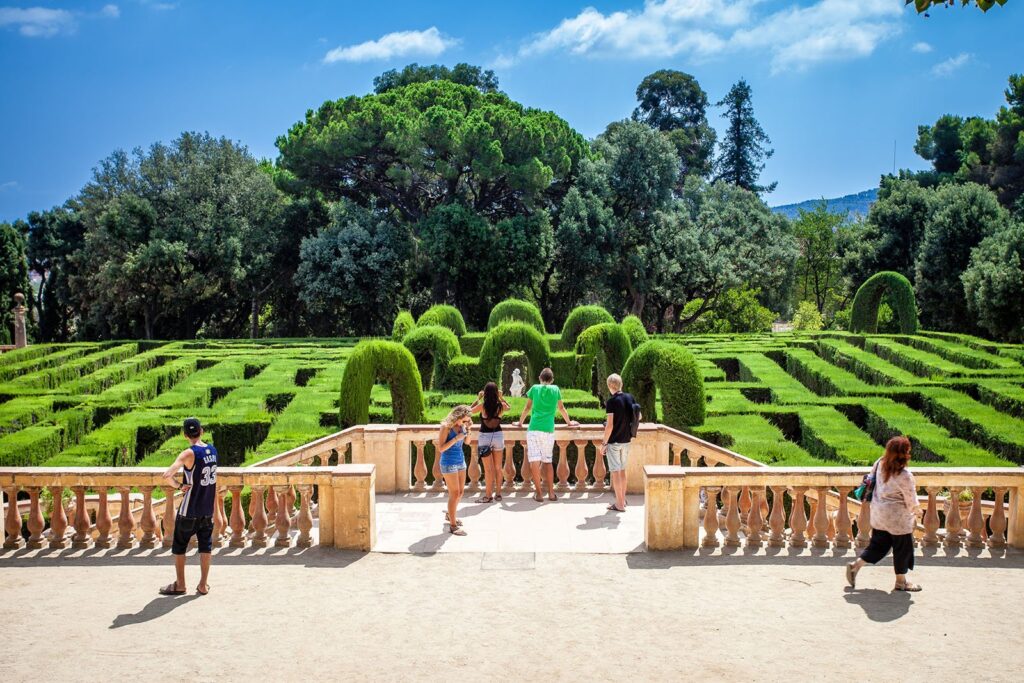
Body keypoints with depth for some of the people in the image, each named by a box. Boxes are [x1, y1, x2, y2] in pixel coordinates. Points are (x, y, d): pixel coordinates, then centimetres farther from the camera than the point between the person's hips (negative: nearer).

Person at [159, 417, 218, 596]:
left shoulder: (189, 453, -18)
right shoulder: (212, 450, 1)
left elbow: (167, 475, -29)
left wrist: (179, 486, -13)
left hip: (189, 511, -5)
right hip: (208, 509, 5)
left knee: (179, 547, 10)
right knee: (205, 546, 11)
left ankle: (179, 585, 17)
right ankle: (203, 585, 13)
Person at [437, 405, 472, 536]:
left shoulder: (461, 426, 1)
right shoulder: (446, 427, -17)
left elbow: (467, 442, 12)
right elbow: (440, 448, -19)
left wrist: (468, 429, -6)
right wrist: (456, 438, -25)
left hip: (460, 461, 7)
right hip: (449, 463, -7)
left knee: (460, 492, 16)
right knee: (454, 494, -6)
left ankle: (450, 515, 39)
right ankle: (453, 525, 0)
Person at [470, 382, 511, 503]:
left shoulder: (482, 406, -13)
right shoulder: (501, 405, -5)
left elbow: (470, 410, 5)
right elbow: (509, 407, 19)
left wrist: (478, 398, 9)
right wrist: (501, 397, 15)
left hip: (485, 437, -3)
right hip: (498, 436, 3)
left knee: (488, 469, 1)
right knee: (498, 467, 13)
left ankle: (488, 496, 5)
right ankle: (498, 493, 19)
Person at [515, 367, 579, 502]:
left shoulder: (534, 388, 7)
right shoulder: (555, 389, 9)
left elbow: (527, 408, 14)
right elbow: (561, 408, 19)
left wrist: (520, 422, 28)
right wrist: (569, 422, 35)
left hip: (534, 429, -1)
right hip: (549, 430, 2)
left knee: (535, 461, -2)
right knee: (548, 461, 12)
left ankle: (538, 494, -4)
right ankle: (551, 493, 11)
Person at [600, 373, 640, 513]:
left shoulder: (611, 402, -17)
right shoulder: (630, 397, 1)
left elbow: (610, 425, -20)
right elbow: (639, 416, 13)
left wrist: (604, 443, -13)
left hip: (614, 441, -6)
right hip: (626, 440, 7)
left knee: (615, 472, 1)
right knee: (622, 470, 18)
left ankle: (619, 504, 4)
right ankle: (623, 499, 27)